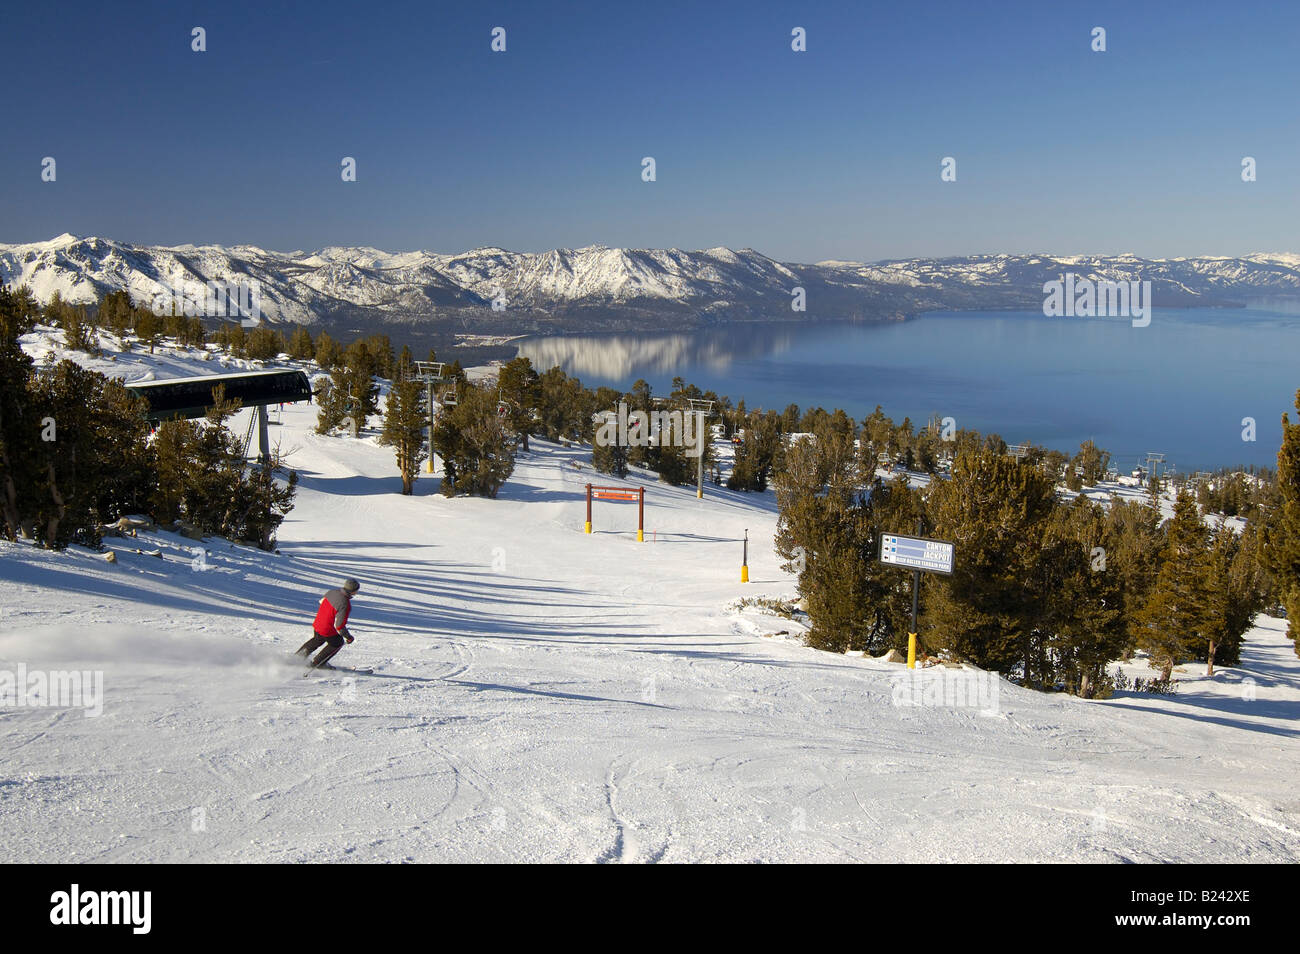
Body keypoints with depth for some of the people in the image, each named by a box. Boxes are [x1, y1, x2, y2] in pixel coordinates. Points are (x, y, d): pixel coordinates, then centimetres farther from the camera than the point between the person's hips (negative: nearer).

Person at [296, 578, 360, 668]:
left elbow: (321, 601, 14)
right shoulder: (344, 604, -31)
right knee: (338, 643, 24)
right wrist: (348, 637, -13)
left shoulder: (332, 592, -8)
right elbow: (339, 625, -28)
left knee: (317, 640, 36)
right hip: (328, 632, -7)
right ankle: (317, 663, 28)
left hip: (317, 625, 7)